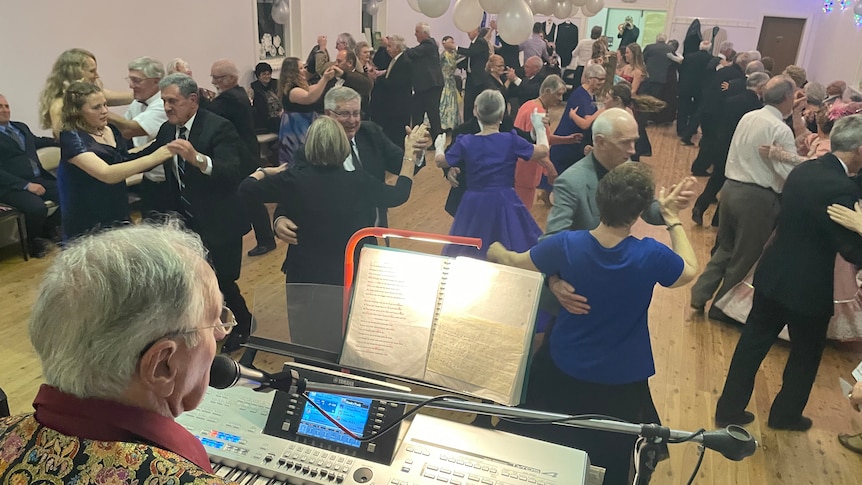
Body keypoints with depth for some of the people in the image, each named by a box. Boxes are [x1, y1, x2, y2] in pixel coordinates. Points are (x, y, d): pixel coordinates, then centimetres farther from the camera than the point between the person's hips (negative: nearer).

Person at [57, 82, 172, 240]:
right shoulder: (72, 138, -15)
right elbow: (106, 174, -30)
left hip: (118, 216, 6)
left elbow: (124, 163, 18)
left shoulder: (111, 130, 4)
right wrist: (152, 158, -35)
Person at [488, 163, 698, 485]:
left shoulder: (567, 244, -24)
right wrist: (673, 219, 4)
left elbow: (515, 263, -6)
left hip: (562, 368, 1)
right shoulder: (651, 255, -26)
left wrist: (497, 253, 16)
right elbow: (690, 271, -3)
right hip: (619, 380, 0)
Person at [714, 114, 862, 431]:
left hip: (772, 275, 7)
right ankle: (785, 414, 35)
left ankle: (729, 408, 26)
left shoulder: (802, 170, 1)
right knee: (806, 355, 18)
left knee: (753, 342, 16)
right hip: (808, 287, -6)